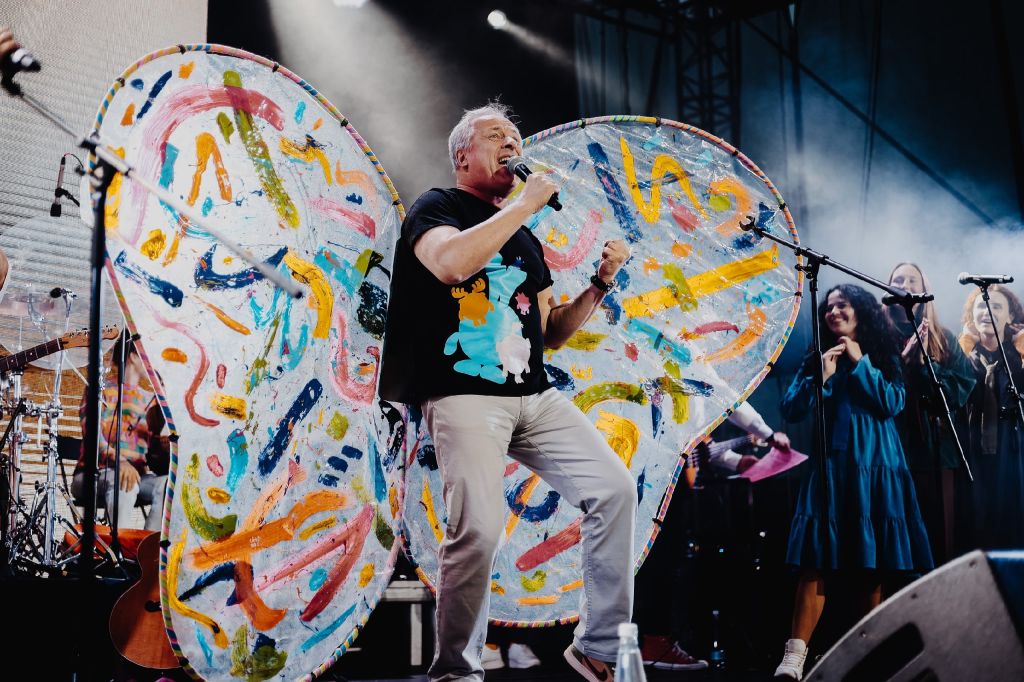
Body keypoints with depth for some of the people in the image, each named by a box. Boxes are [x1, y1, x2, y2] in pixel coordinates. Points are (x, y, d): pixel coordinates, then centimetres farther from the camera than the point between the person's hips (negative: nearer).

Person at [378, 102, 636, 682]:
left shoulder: (525, 240, 23)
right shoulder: (437, 208, 5)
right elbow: (451, 262, -20)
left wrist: (601, 284, 9)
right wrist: (528, 201, -11)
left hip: (536, 396, 7)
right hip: (465, 395, -6)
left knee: (615, 489, -8)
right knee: (478, 530, -21)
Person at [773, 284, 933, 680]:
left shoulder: (884, 357, 11)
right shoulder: (816, 359, 12)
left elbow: (892, 403, -3)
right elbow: (791, 411, 3)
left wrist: (861, 363, -3)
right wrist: (822, 376, -8)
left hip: (875, 466, 1)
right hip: (832, 466, 0)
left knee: (872, 562, 2)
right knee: (818, 559, -13)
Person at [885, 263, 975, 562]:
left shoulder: (945, 340, 13)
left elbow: (960, 391, 1)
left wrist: (925, 363, -9)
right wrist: (904, 358, -12)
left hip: (937, 451, 3)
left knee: (939, 535, 3)